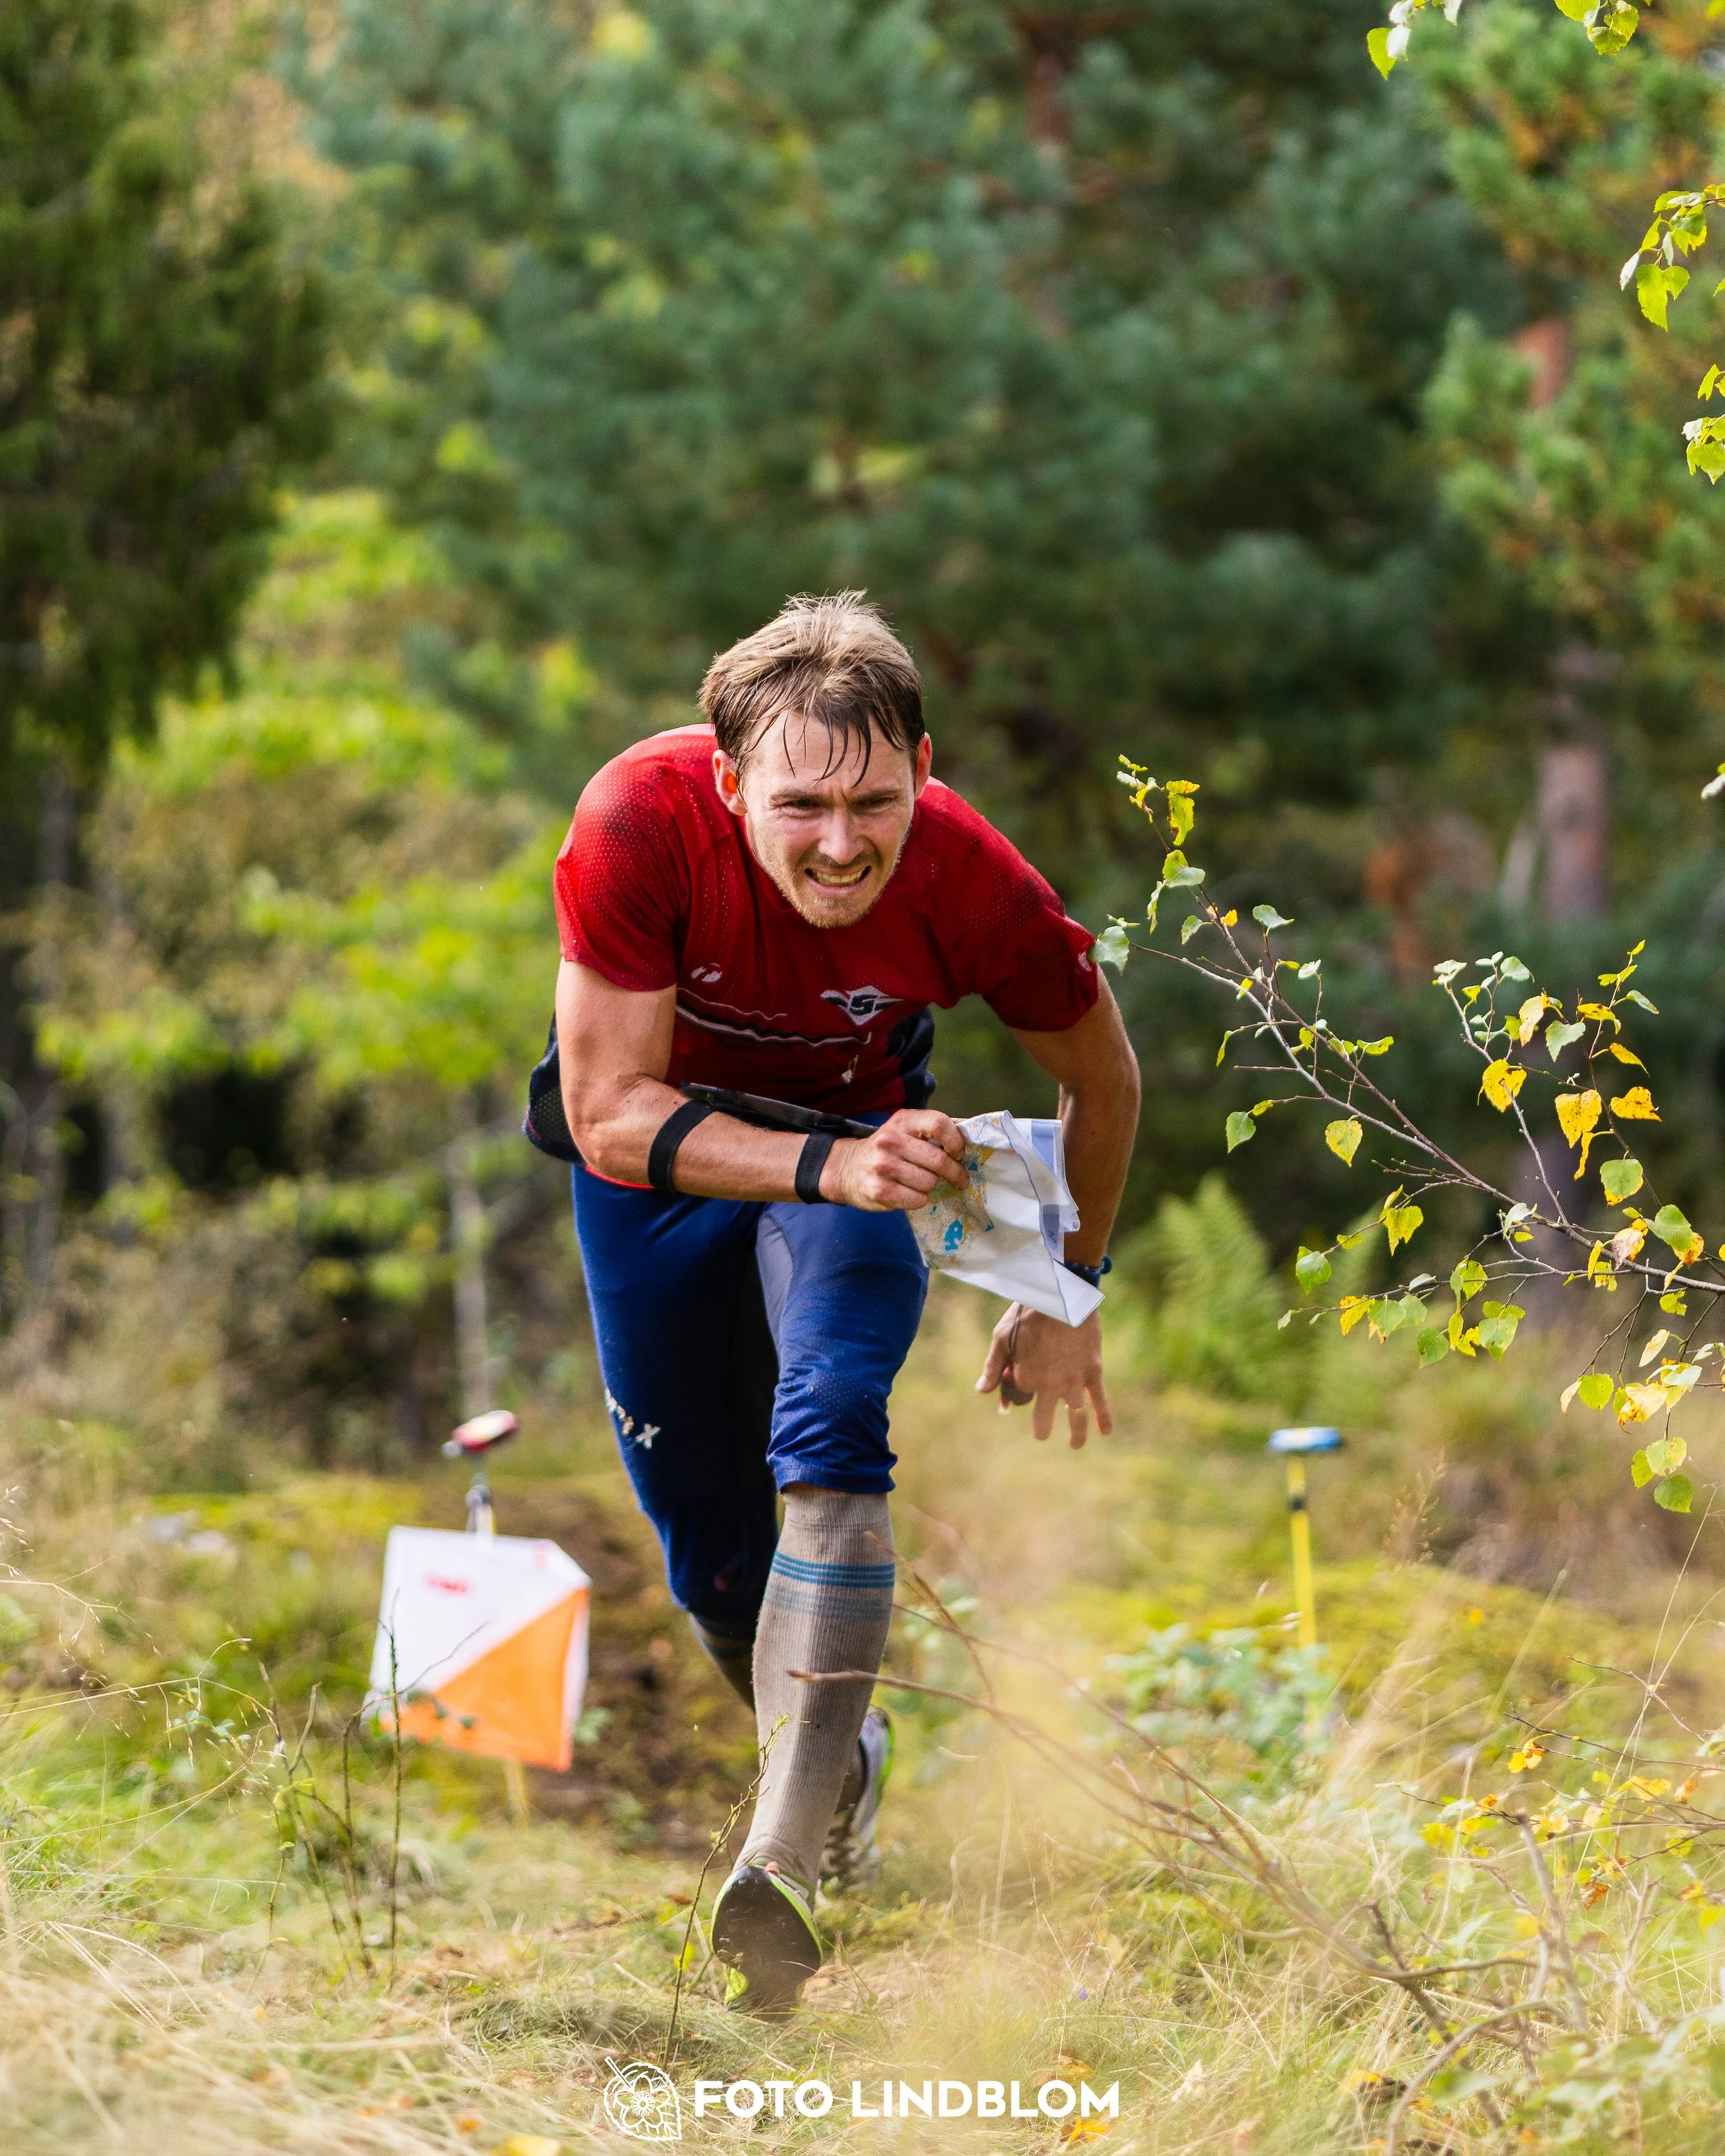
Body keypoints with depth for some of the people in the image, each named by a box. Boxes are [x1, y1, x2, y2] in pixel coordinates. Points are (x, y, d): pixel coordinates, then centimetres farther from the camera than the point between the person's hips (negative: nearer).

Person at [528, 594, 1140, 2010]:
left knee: (827, 1440, -28)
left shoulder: (973, 886, -31)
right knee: (711, 1553, 7)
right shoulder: (639, 826, -35)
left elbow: (1103, 1080, -9)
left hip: (858, 1138, -1)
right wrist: (822, 1168, -45)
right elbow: (610, 1113, -31)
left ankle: (790, 1856, -31)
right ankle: (840, 1755, 37)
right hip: (657, 1155, 1)